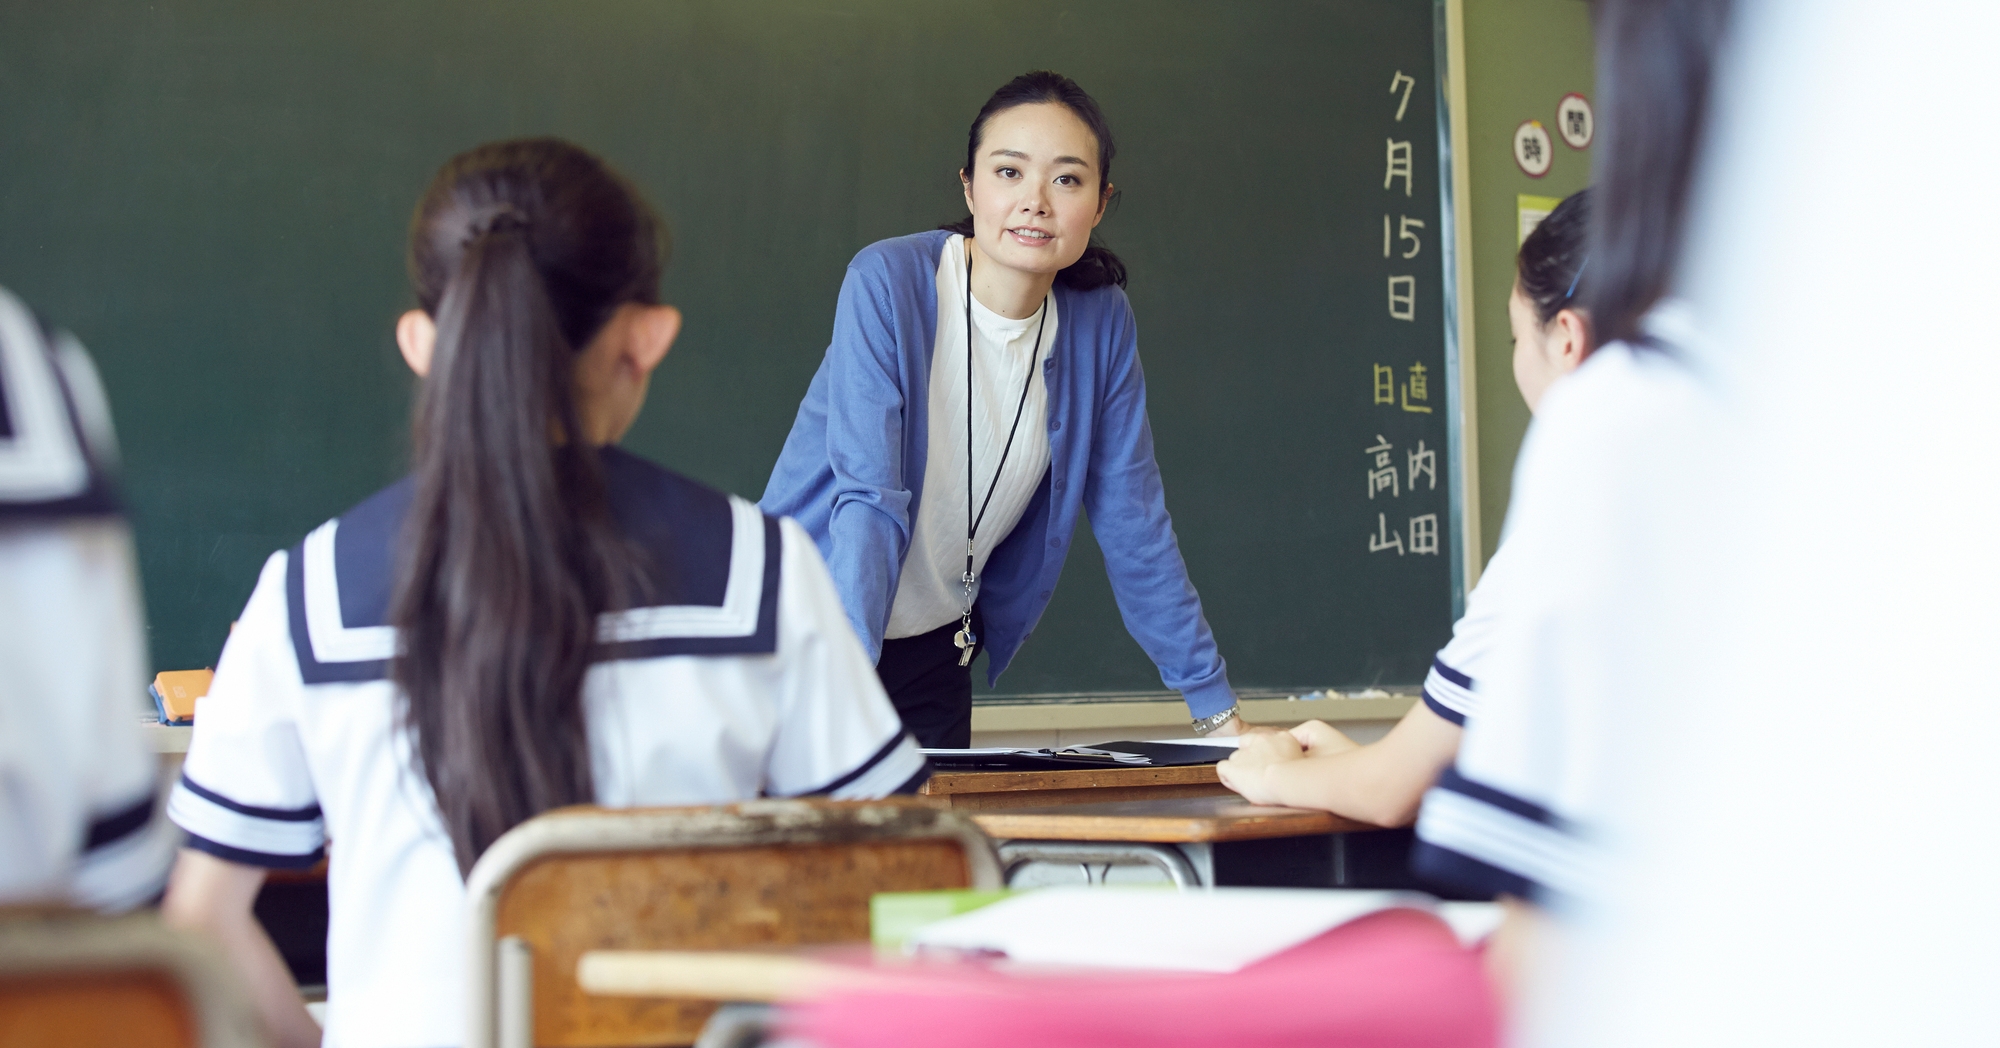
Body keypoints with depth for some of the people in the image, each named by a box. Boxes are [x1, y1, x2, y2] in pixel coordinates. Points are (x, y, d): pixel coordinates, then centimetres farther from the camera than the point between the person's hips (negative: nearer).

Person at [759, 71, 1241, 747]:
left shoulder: (1101, 323, -6)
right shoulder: (887, 283, -19)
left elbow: (1133, 523, -1)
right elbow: (868, 497, -26)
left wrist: (1218, 709, -3)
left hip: (938, 651, 4)